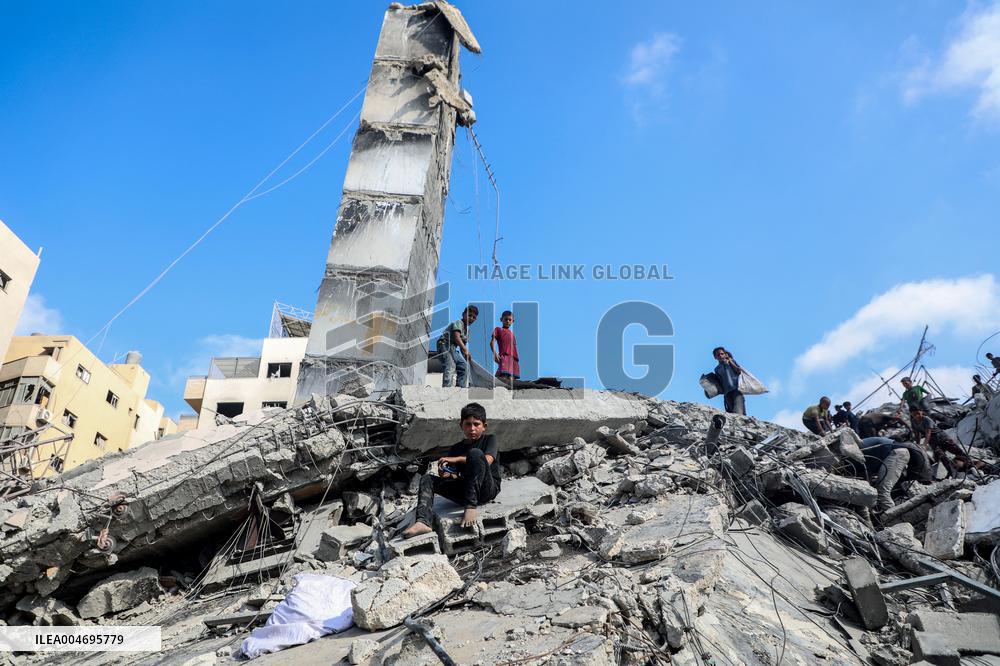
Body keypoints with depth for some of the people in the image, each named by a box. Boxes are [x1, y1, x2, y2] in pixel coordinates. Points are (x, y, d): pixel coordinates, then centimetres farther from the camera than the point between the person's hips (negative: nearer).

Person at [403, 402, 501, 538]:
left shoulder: (490, 439, 2)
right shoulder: (456, 449, 15)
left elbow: (487, 460, -18)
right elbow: (456, 477, 11)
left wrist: (457, 459, -19)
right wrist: (447, 475, -13)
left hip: (488, 489, -5)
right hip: (465, 492, 5)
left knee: (475, 453, -29)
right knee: (427, 479, -7)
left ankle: (471, 507, -34)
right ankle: (423, 522, -30)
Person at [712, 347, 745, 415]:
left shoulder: (732, 361, 16)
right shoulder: (717, 369, 21)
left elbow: (739, 371, 2)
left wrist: (730, 362, 3)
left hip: (736, 388, -3)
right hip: (727, 392, 3)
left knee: (737, 411, -22)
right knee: (731, 411, -9)